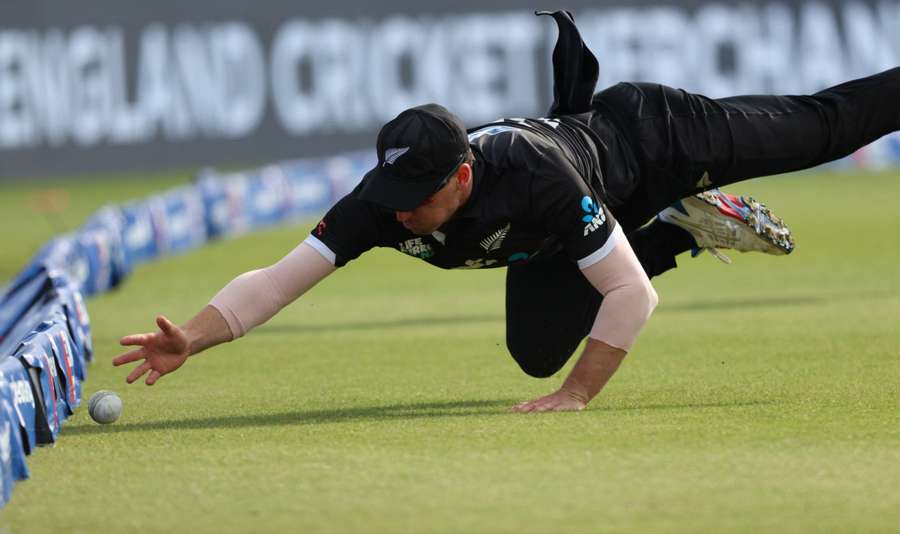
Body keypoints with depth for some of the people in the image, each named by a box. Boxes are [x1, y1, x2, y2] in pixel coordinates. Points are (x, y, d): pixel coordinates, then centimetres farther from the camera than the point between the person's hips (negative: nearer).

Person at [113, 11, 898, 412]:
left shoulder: (535, 178, -48)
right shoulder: (386, 201, -34)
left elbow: (630, 293, -41)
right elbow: (281, 277, -37)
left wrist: (577, 398, -43)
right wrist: (191, 341, -53)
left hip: (644, 135, -5)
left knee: (820, 127, 12)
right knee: (535, 350, 6)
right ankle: (686, 229, 17)